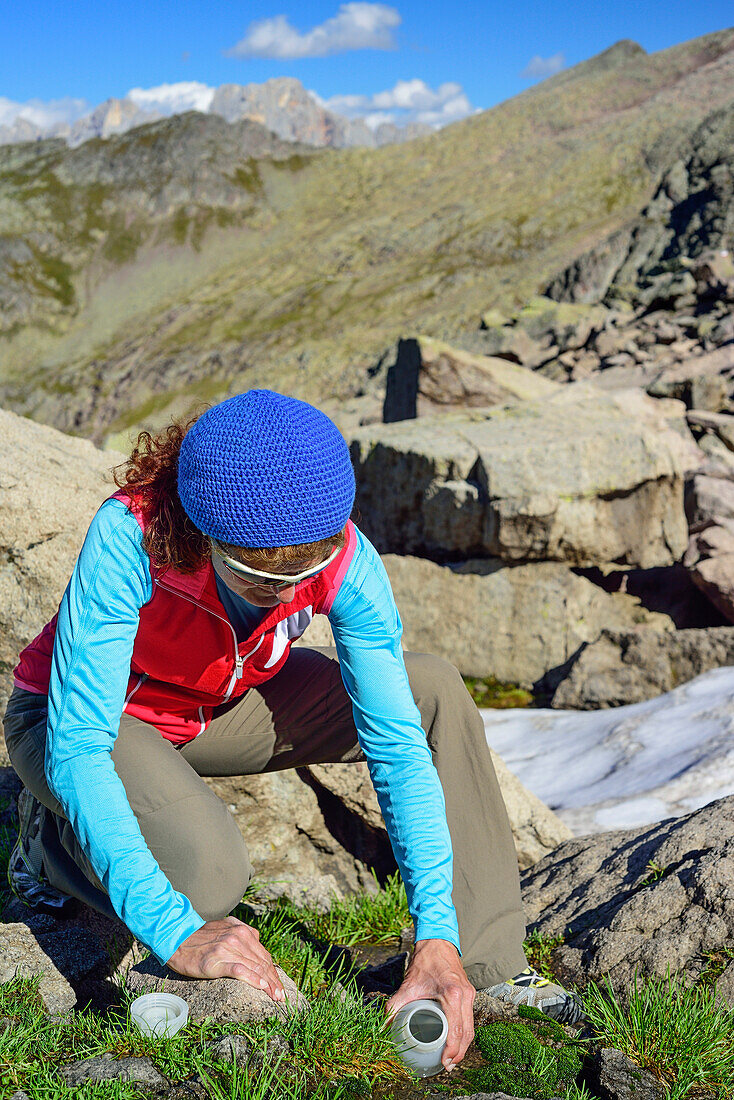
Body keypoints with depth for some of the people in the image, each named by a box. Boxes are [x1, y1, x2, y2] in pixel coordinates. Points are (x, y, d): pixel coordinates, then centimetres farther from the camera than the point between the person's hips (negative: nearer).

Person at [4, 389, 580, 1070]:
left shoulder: (345, 560, -27)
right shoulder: (130, 536, -37)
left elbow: (398, 749, -23)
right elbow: (75, 747, -39)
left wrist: (437, 937, -32)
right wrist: (176, 931, -48)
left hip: (219, 705, 4)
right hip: (88, 713, -4)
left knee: (435, 694, -14)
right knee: (208, 874, -34)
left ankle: (487, 966, -4)